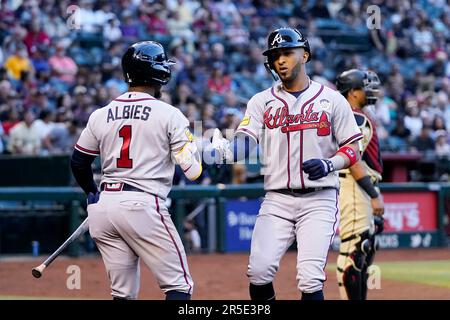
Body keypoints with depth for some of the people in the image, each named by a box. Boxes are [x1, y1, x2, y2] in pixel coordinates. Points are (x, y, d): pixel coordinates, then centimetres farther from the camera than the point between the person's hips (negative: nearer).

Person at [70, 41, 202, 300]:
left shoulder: (100, 115, 11)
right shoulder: (169, 115, -2)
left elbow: (79, 162, 19)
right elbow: (193, 171, -5)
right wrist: (192, 143, 16)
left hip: (103, 207, 6)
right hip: (144, 206, -6)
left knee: (123, 293, 12)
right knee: (179, 286, 0)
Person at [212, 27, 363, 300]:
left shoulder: (332, 100, 4)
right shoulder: (262, 101, 9)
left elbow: (353, 149, 4)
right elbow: (246, 142, -6)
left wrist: (329, 164, -16)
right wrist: (224, 151, -29)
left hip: (319, 199, -2)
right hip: (277, 200, 2)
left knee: (310, 278, -12)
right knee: (259, 271, -12)